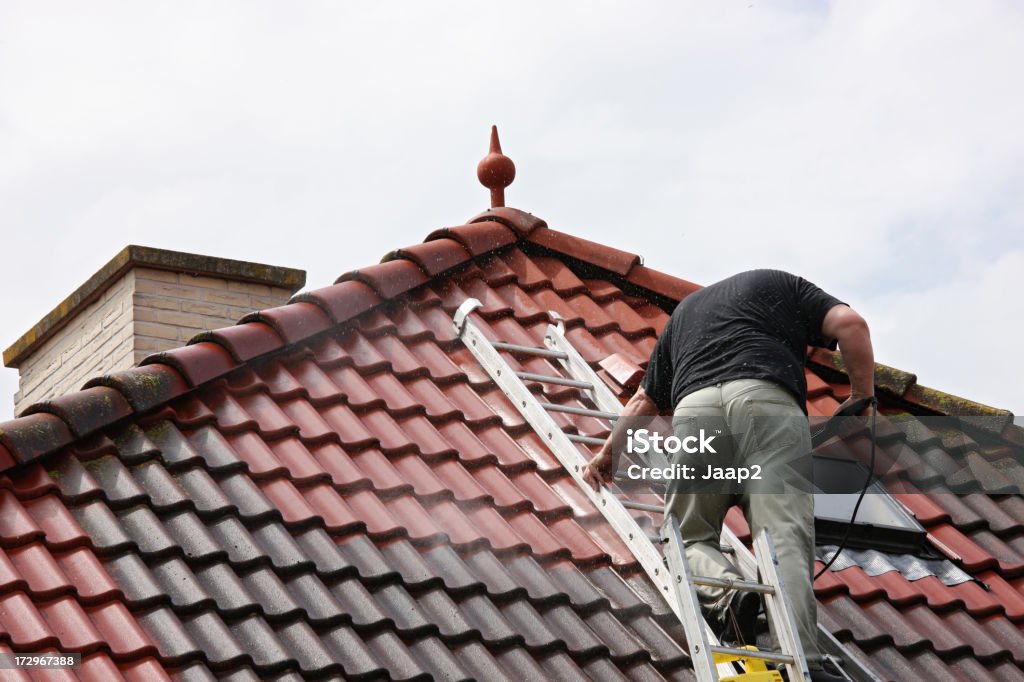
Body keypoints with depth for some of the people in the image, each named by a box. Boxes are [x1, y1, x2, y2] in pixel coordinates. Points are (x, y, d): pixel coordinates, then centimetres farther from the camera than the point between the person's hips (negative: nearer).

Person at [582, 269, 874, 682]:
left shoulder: (683, 311, 39)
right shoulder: (781, 284, 30)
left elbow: (645, 401, 45)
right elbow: (849, 323, 11)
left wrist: (609, 452, 55)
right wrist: (863, 397, 18)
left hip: (694, 409, 2)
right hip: (767, 400, -2)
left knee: (689, 537, 15)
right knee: (785, 540, -9)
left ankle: (725, 589, -17)